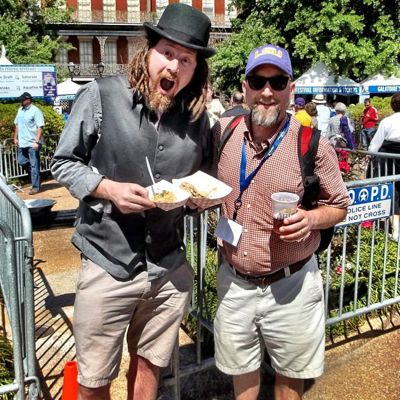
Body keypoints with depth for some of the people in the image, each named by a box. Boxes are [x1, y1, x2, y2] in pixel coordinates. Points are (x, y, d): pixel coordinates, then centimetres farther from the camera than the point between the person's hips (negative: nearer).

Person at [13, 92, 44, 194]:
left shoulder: (35, 111, -10)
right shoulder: (20, 110, 12)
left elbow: (40, 127, -14)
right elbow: (17, 124, 22)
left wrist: (36, 141, -21)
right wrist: (15, 138, 16)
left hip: (32, 143, -8)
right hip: (22, 143, 8)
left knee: (34, 165, -2)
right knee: (21, 162, 13)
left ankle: (35, 187, 5)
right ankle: (34, 176, 33)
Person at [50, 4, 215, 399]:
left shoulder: (198, 116, 3)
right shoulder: (100, 95, -10)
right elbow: (63, 163, -3)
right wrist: (109, 189, -19)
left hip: (169, 269, 4)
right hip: (108, 265, -3)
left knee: (148, 365, 22)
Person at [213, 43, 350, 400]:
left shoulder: (314, 144, -12)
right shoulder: (224, 132, -3)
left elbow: (339, 206, -2)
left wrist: (311, 219, -22)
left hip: (290, 285, -2)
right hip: (234, 282, 3)